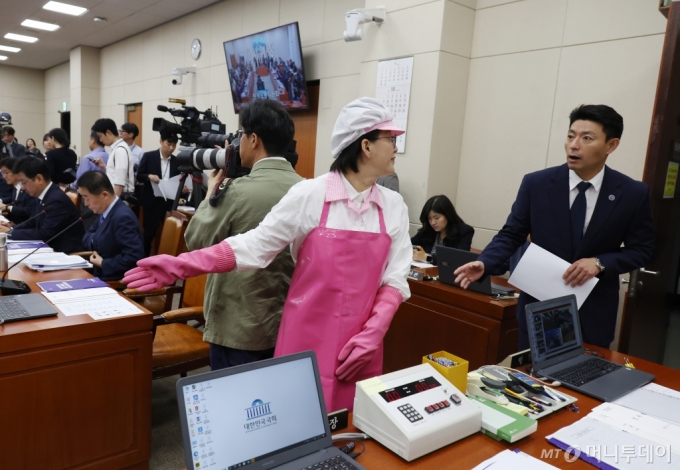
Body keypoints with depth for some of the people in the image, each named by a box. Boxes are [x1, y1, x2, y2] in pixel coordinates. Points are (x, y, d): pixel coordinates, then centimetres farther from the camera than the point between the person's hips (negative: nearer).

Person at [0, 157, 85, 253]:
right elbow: (32, 223, 15)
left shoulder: (57, 200, -22)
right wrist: (11, 229, -2)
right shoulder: (42, 196, 6)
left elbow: (44, 234, -22)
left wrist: (10, 233, -13)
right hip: (52, 247, 8)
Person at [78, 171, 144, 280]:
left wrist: (103, 263, -17)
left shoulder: (123, 217, -24)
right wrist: (95, 240, -5)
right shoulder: (105, 211, 5)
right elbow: (87, 237, 18)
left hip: (119, 281, -8)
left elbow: (133, 258, -30)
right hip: (102, 275, 9)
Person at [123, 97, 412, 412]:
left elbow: (395, 279, 1)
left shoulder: (394, 207, 3)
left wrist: (372, 333, -12)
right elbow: (253, 246, -9)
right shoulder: (309, 195, -9)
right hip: (307, 341, -3)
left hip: (360, 348, 3)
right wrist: (182, 265, -16)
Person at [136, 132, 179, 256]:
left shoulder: (176, 161, 7)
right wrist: (149, 176, -22)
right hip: (153, 202, -3)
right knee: (149, 232, 4)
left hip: (170, 202, 3)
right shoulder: (149, 156, -2)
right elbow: (139, 176, -2)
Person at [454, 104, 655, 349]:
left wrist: (599, 263, -16)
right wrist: (483, 263, -21)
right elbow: (511, 234, -3)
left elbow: (641, 249, 2)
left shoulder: (634, 193, -6)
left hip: (594, 314, 0)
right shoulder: (536, 184, -7)